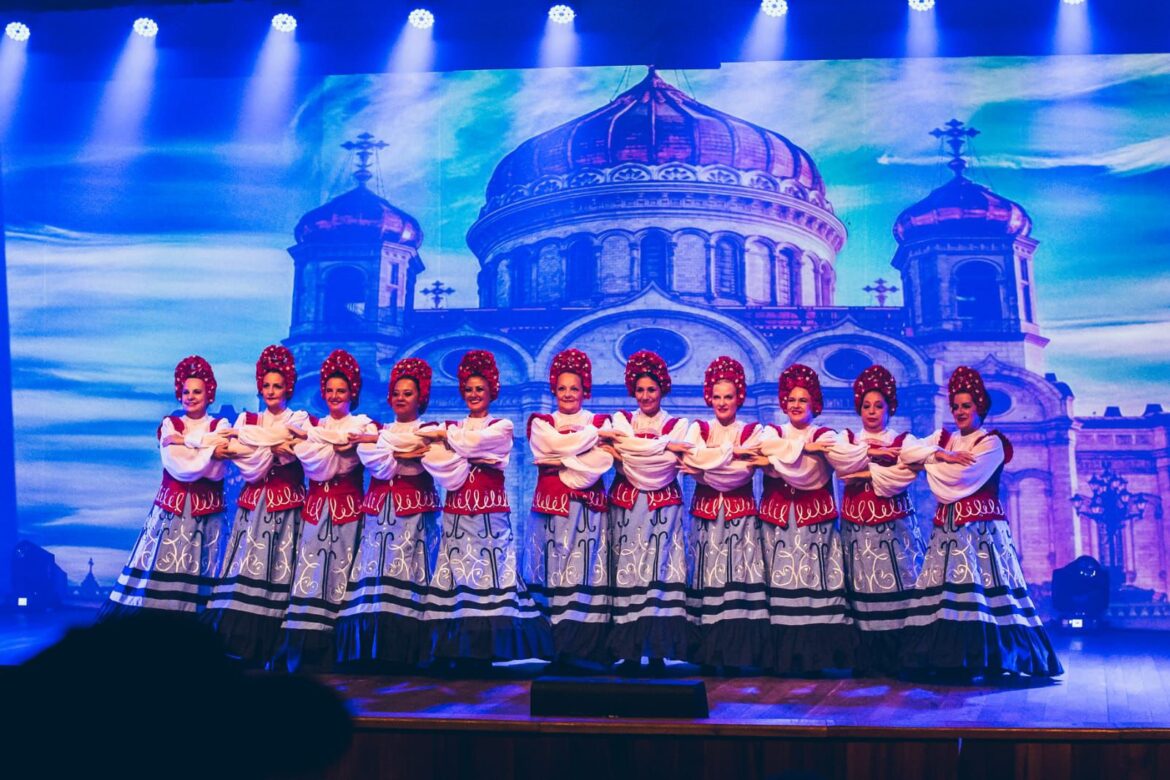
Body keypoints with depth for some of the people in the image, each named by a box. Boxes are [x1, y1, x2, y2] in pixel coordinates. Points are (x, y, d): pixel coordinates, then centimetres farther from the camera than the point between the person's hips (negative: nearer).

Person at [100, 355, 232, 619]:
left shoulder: (220, 427, 6)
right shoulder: (170, 425, 7)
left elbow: (217, 471, -10)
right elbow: (177, 467, -9)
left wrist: (187, 442, -11)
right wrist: (209, 452, -13)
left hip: (206, 513, -1)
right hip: (171, 510, 1)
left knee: (197, 579, -2)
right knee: (159, 571, -4)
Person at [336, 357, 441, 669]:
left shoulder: (428, 430, 11)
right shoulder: (377, 429, 19)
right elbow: (372, 461, 0)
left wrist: (375, 440, -2)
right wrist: (404, 456, -7)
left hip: (413, 511, -3)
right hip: (378, 510, 3)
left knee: (405, 574, -11)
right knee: (374, 573, -6)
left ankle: (402, 652, -12)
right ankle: (374, 650, -5)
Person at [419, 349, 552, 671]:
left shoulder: (502, 427, 9)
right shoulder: (451, 428, 15)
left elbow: (474, 441, -11)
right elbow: (445, 470, -1)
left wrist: (444, 435, 1)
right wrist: (478, 459, -10)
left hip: (490, 514, -2)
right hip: (457, 514, 2)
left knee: (486, 572, -7)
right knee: (457, 575, -3)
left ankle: (482, 654, -4)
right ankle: (454, 653, -1)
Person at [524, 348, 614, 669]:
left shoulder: (600, 422, 11)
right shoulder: (541, 423, 12)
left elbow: (600, 462, -5)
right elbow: (556, 445, -9)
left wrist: (561, 464, -9)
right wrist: (592, 432, -2)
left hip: (588, 509, 0)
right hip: (552, 508, 0)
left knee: (585, 573, -5)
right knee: (554, 573, -3)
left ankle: (585, 651, -3)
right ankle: (557, 651, 2)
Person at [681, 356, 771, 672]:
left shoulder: (752, 431, 6)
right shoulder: (698, 428, 10)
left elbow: (743, 471, -10)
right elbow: (691, 458, -10)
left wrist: (704, 466, -10)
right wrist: (732, 451, -11)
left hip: (740, 513, -1)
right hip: (706, 512, 1)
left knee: (739, 577, -7)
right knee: (709, 577, -2)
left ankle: (736, 653, -4)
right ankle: (708, 654, 2)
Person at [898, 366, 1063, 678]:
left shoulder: (991, 442, 0)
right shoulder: (943, 439, 18)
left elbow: (961, 476, -13)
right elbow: (906, 453, 4)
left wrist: (930, 461, 1)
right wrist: (941, 455, -9)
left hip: (981, 527, -5)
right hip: (948, 527, 5)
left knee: (979, 587, -11)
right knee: (946, 589, -2)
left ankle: (980, 659, -10)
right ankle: (949, 658, 0)